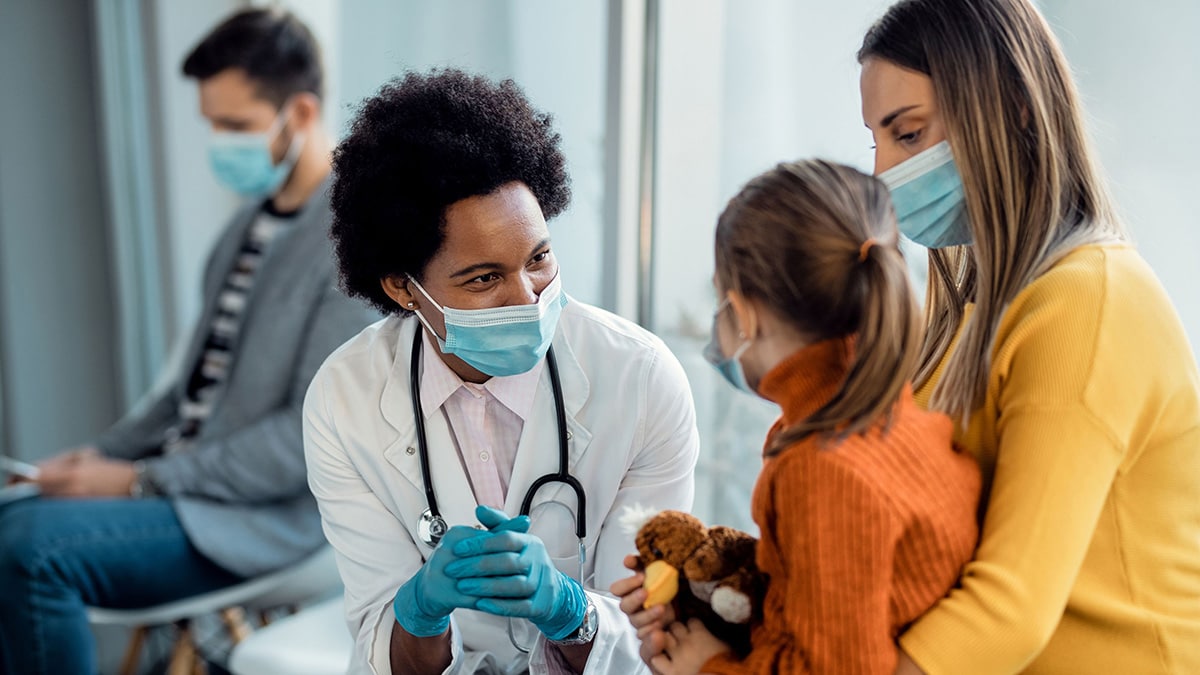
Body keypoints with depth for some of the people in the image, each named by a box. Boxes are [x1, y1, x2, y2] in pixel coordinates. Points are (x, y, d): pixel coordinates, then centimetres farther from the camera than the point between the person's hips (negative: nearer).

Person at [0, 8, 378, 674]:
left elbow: (316, 438, -21)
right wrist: (101, 454, 6)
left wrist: (141, 481, -16)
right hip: (184, 480, 9)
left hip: (271, 517, -9)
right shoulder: (254, 217, 12)